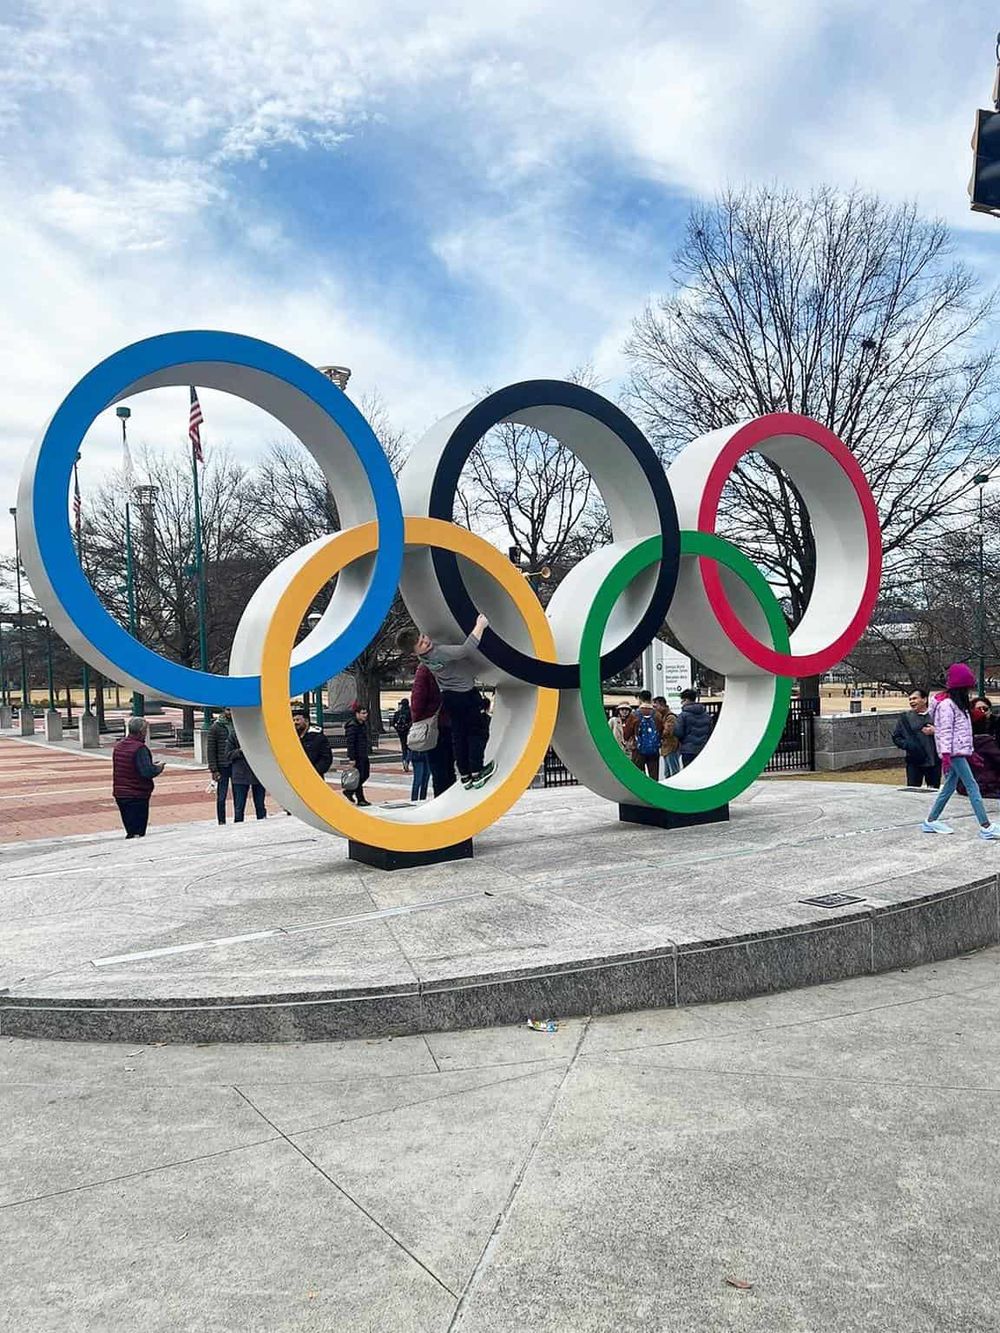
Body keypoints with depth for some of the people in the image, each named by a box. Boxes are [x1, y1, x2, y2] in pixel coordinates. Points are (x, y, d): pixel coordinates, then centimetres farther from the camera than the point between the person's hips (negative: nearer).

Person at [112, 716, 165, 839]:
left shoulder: (118, 746, 9)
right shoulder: (140, 748, -18)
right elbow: (147, 772, -26)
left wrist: (152, 766, 14)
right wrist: (158, 768, -6)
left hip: (119, 794, 8)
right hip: (137, 796, -8)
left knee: (130, 830, 17)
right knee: (137, 832, -3)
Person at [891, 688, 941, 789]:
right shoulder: (906, 717, 6)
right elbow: (896, 737, 7)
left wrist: (935, 731, -13)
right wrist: (907, 745, -8)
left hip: (934, 761, 1)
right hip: (914, 762, 0)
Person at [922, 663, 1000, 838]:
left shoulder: (958, 704, 18)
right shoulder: (946, 704, -13)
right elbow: (945, 731, -18)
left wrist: (970, 750, 24)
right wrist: (945, 754, -23)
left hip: (960, 752, 10)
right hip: (954, 752, -10)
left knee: (949, 786, 12)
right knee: (972, 787, -11)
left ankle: (930, 821, 18)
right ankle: (986, 827, -13)